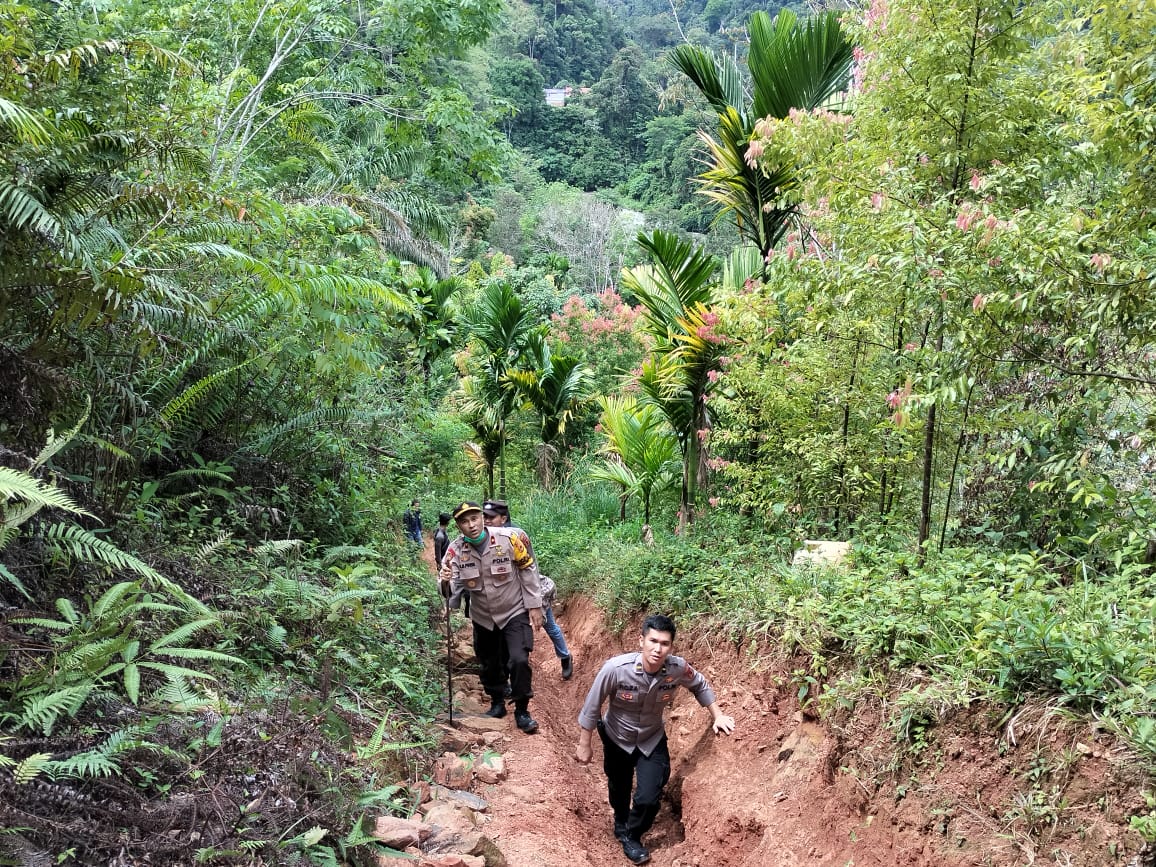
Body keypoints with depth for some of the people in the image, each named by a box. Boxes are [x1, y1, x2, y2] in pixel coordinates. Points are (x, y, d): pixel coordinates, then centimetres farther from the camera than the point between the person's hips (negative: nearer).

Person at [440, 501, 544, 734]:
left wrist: (534, 606, -8)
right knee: (489, 664, 16)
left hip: (515, 613, -3)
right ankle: (497, 703, 40)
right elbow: (454, 589, -14)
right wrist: (446, 582, -38)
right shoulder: (456, 549, -14)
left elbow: (528, 571, -10)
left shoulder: (509, 538, -21)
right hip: (483, 618, 3)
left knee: (519, 660, -14)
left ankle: (522, 711, 4)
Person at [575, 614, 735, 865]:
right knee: (619, 791, 22)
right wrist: (584, 745, -11)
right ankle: (622, 826, 56)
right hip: (617, 738, -1)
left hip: (652, 740, 1)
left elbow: (699, 685, -3)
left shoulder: (678, 668, -29)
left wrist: (717, 716, -3)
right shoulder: (615, 668, -37)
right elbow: (592, 706, -20)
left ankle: (631, 836, 32)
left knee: (649, 798, -1)